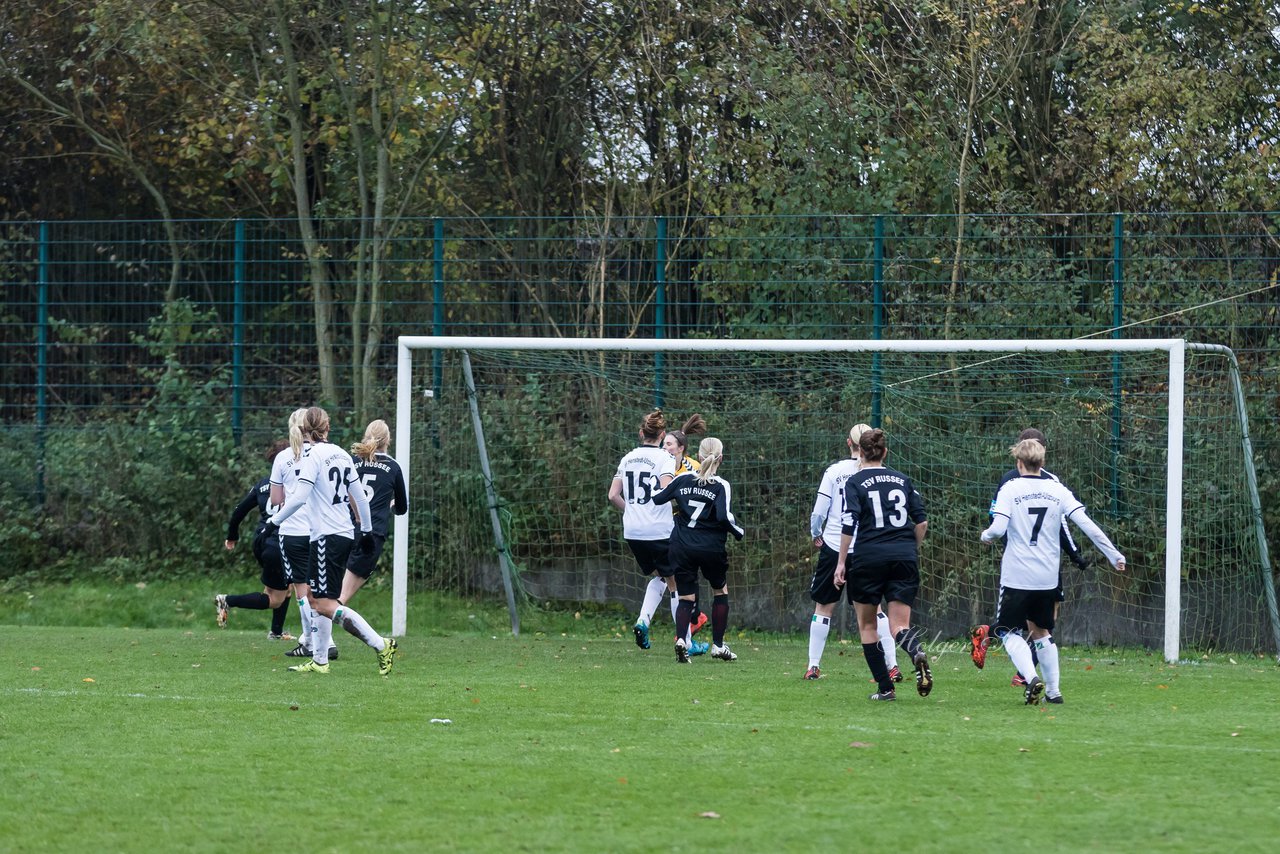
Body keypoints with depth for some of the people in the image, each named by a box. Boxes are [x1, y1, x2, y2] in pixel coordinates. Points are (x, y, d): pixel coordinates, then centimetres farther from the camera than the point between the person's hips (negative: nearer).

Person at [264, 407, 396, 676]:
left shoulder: (314, 456, -12)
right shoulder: (342, 455, 10)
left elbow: (298, 498, -18)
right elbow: (360, 497, 15)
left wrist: (273, 521, -9)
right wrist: (367, 530, 24)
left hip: (327, 536, -9)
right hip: (346, 534, 9)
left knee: (324, 604, -9)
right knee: (313, 594, 15)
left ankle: (381, 645, -16)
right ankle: (319, 661, 15)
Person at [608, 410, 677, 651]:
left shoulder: (628, 458, 8)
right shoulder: (664, 458, -9)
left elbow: (613, 496, 7)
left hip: (632, 532, 6)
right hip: (659, 531, -6)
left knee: (659, 577, 24)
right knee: (676, 584, 6)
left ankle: (643, 620, 2)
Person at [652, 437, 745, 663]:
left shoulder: (683, 479, 1)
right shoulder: (721, 486, -9)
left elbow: (657, 498, 6)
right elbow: (725, 516, -19)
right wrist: (739, 532, -2)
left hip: (681, 547, 2)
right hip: (711, 549, -2)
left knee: (686, 597, 7)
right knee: (720, 591, 19)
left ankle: (681, 639, -18)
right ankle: (718, 645, 20)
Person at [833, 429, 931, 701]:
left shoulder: (855, 483, -1)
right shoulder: (902, 480, 11)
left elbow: (849, 524, -10)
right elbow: (921, 520, 8)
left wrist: (841, 563, -6)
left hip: (869, 556, -3)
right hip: (904, 556, 3)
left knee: (866, 624, 13)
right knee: (899, 625, 2)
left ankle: (885, 687, 7)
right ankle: (916, 651, -34)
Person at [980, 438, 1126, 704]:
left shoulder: (1010, 489, -6)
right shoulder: (1057, 490, 3)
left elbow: (998, 529, -16)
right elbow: (1087, 525, -2)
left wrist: (986, 536, 8)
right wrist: (1114, 555, 5)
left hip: (1016, 576, -4)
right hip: (1048, 578, 4)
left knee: (1009, 630, 4)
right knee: (1041, 631, 20)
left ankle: (1031, 677, -19)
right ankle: (1053, 689, 16)